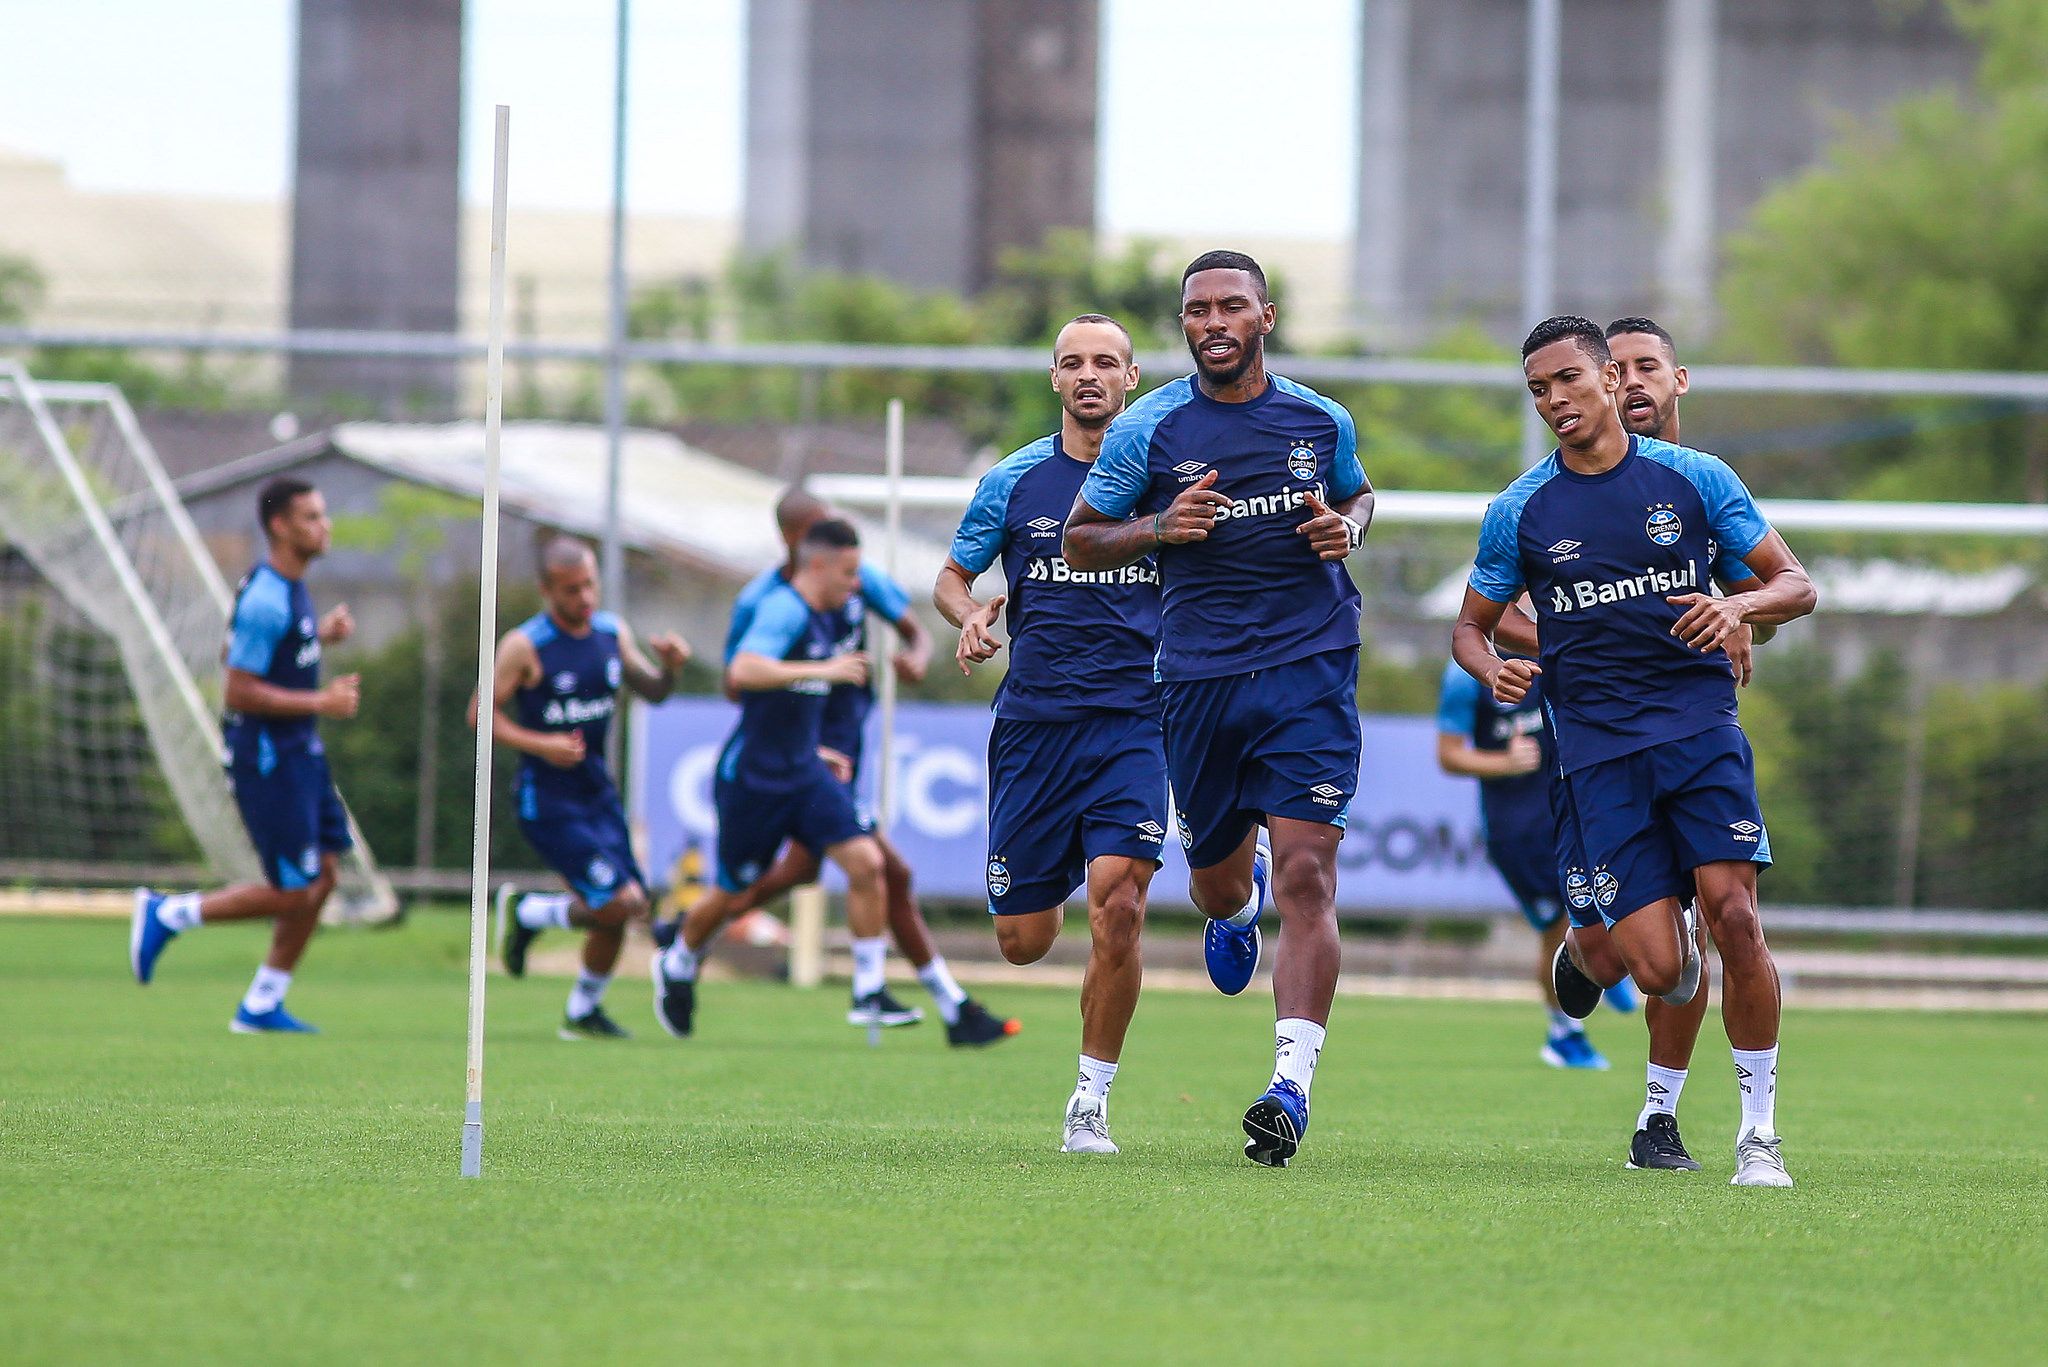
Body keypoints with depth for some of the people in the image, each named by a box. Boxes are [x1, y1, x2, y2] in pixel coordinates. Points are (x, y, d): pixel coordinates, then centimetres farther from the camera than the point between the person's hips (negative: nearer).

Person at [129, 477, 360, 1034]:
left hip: (299, 753, 10)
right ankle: (166, 914, 8)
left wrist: (321, 636, 11)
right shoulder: (265, 601, -22)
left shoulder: (289, 588, 9)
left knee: (322, 877, 8)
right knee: (292, 892, -6)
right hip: (266, 760, -10)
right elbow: (239, 692, -23)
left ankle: (262, 1006, 15)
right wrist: (322, 702, -20)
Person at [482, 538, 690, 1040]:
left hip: (597, 791, 7)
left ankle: (583, 1012, 28)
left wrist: (669, 667, -7)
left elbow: (652, 692, 16)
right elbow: (481, 715, -9)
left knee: (627, 907, 6)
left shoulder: (612, 633, 5)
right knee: (617, 903, -15)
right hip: (547, 798, -7)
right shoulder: (524, 646, -13)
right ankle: (526, 913, 11)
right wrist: (541, 744, -22)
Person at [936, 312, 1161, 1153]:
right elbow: (952, 576, 14)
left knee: (1117, 910, -19)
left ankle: (1091, 1099, -5)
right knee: (1023, 941, 3)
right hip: (1034, 720, 1)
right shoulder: (1016, 480, 5)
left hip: (1133, 721, -1)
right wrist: (969, 618, -8)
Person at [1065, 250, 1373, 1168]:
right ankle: (1238, 903, 54)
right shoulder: (1148, 430, 0)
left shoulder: (1321, 421, 6)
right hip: (1199, 678, 1)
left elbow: (1358, 496, 25)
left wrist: (1346, 528, 1)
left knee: (1306, 876, -15)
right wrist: (1159, 527, -12)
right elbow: (1081, 542, 7)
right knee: (1219, 883, 13)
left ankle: (1292, 1084, -19)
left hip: (1311, 669, -1)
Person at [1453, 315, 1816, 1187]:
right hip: (1598, 748, 0)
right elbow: (1470, 626, 17)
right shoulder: (1521, 511, 7)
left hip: (1701, 728, 0)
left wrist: (1742, 606, -15)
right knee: (1656, 967, -11)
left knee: (1734, 919, -17)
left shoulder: (1694, 478, 5)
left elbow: (1796, 585, 8)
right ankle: (1588, 946, 28)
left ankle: (1760, 1128, -3)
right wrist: (1492, 671, -6)